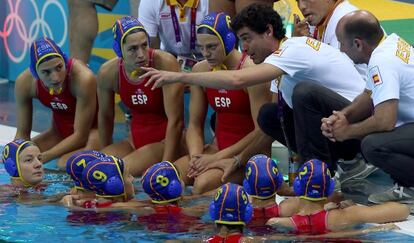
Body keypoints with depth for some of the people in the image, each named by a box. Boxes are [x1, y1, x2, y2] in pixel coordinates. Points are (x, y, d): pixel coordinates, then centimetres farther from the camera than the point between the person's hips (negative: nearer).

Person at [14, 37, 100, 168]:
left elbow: (80, 136, -28)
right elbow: (22, 133, -9)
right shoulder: (24, 83, -20)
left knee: (66, 164, -33)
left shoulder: (83, 79, -33)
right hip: (60, 132, 5)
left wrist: (42, 157, -34)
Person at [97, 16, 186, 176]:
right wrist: (106, 156, 20)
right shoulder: (108, 73, -6)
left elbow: (176, 121, -21)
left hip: (167, 141, -6)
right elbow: (105, 116, 13)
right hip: (136, 141, 6)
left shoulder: (165, 64, -20)